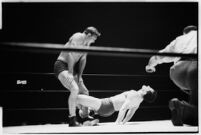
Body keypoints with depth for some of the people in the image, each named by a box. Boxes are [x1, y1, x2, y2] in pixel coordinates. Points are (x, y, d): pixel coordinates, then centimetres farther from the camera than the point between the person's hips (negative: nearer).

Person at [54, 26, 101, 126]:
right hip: (61, 66, -10)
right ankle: (72, 120, -30)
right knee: (75, 89, -28)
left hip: (71, 67, 10)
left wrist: (79, 76, 3)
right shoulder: (77, 37, -15)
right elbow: (71, 55, -22)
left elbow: (83, 60, 11)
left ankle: (86, 118, 25)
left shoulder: (87, 43, 13)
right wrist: (70, 73, -24)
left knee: (84, 92, 12)